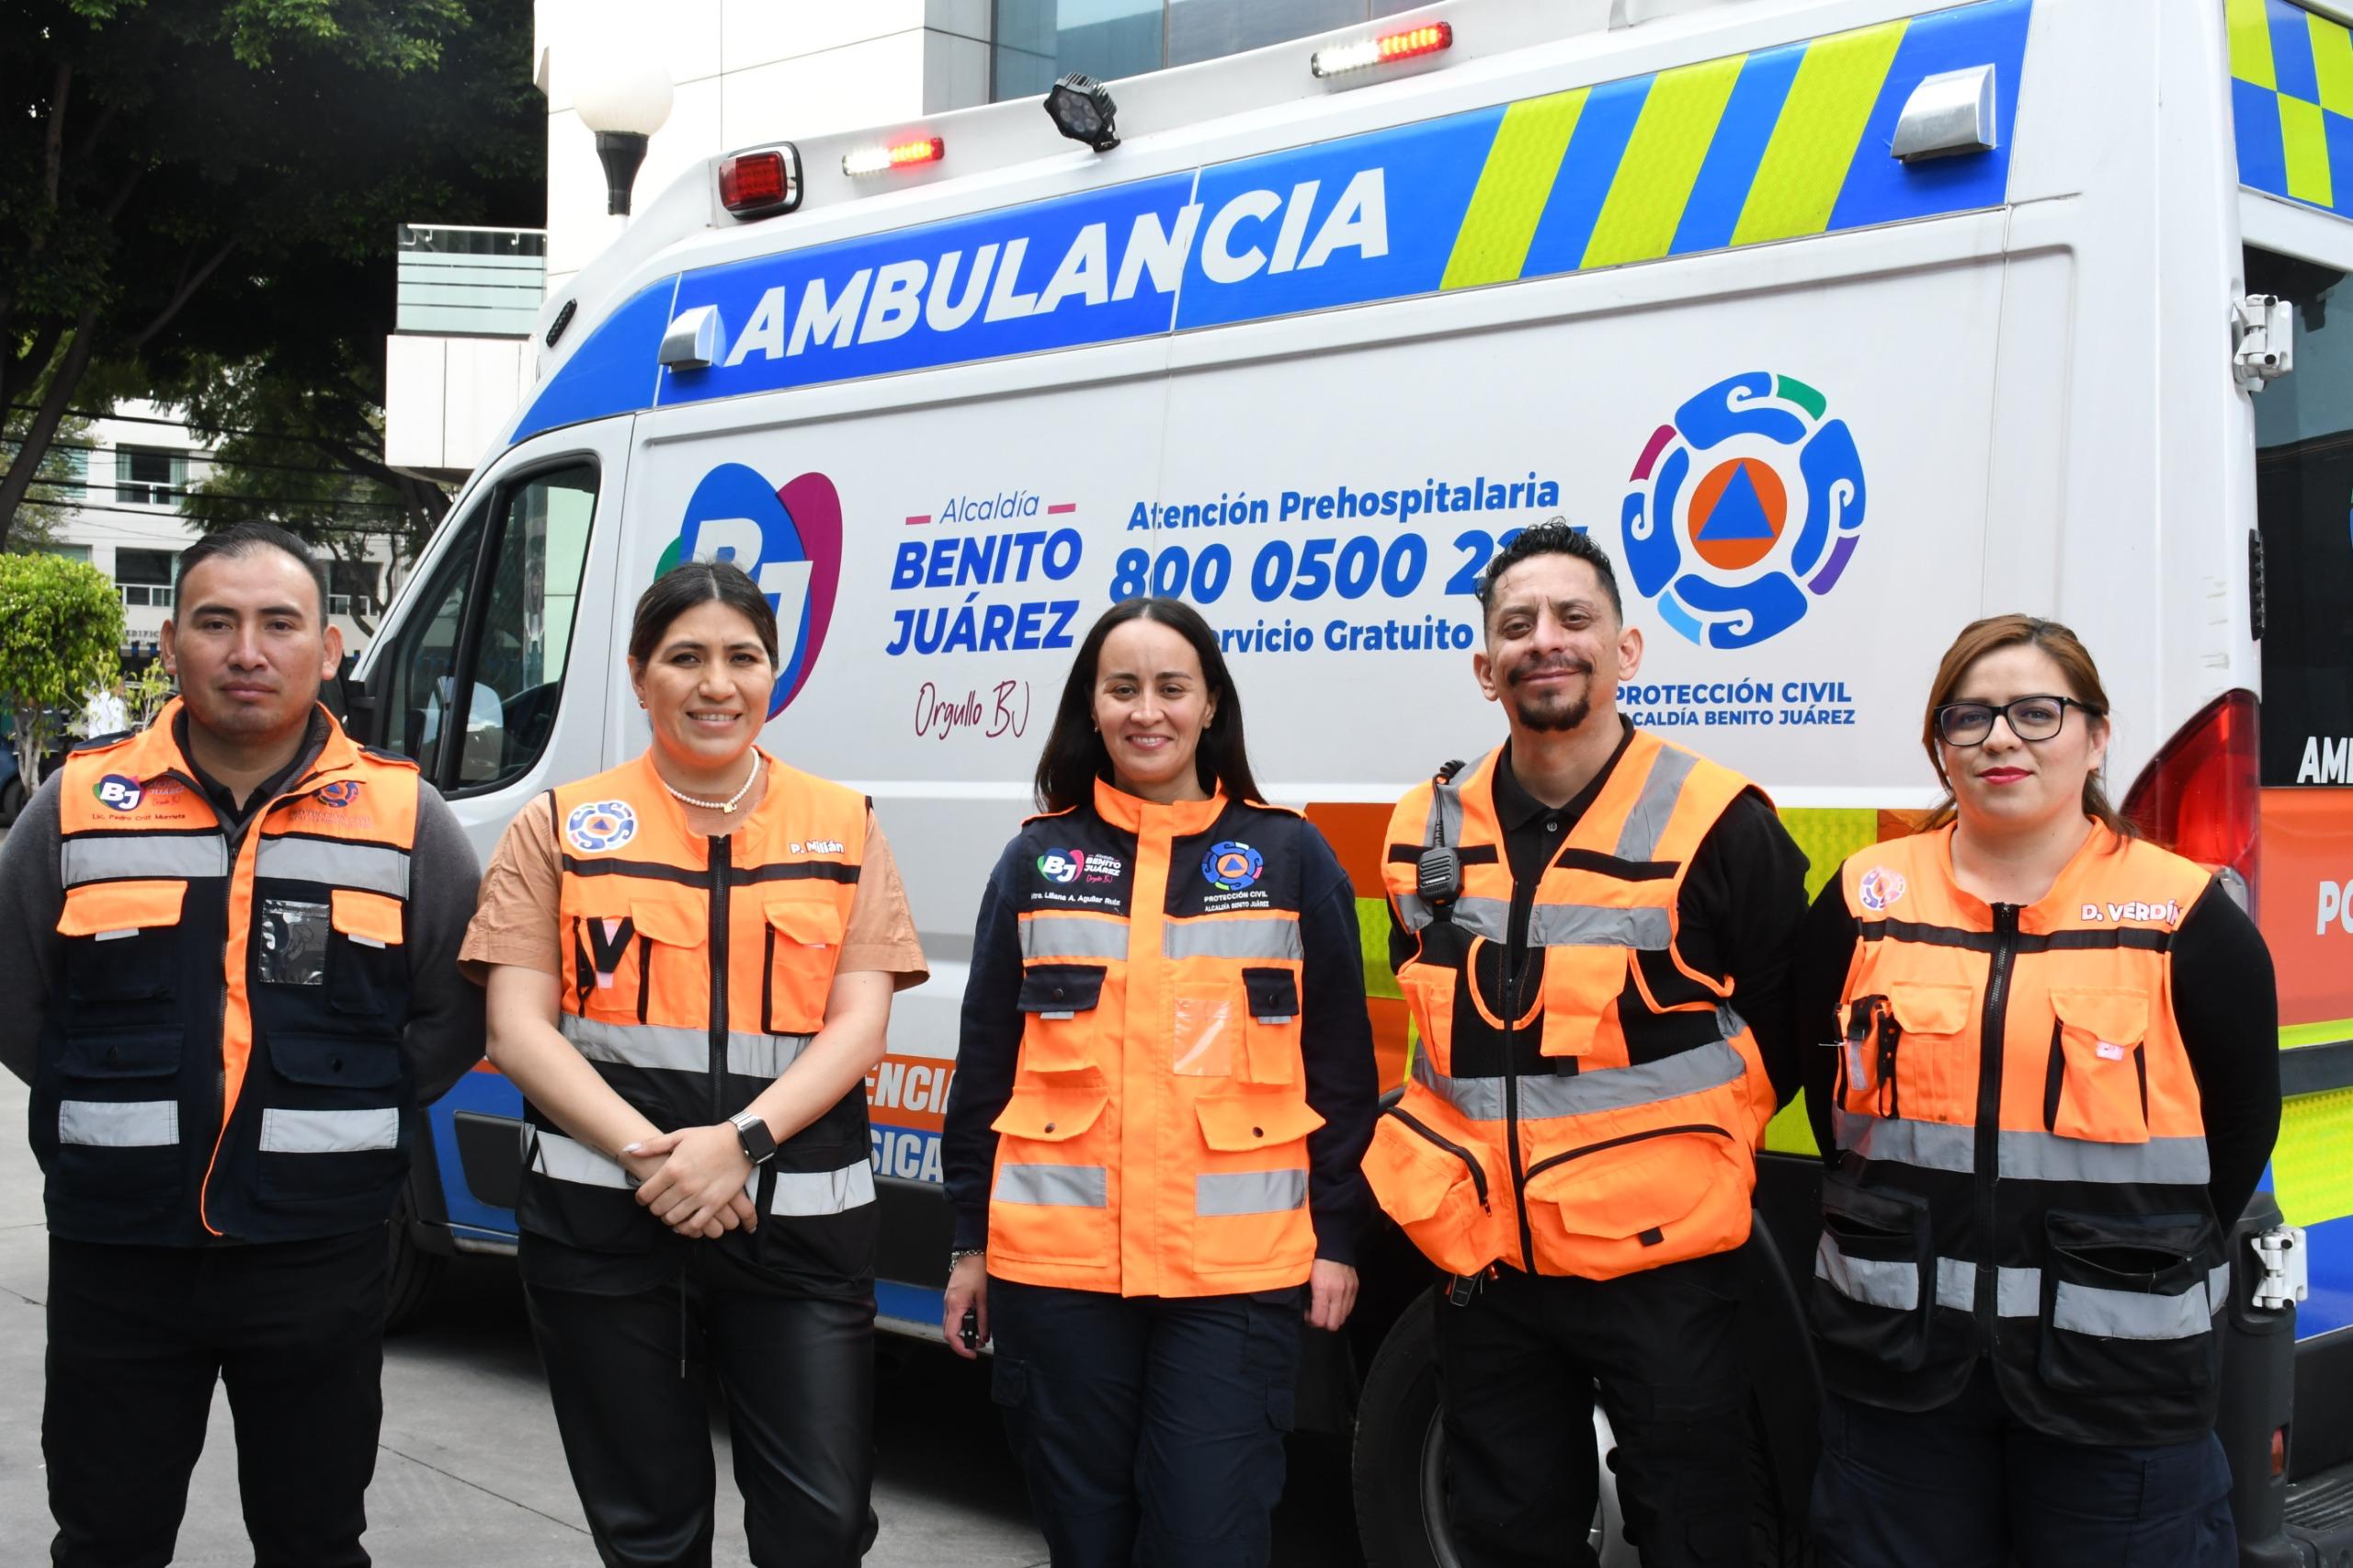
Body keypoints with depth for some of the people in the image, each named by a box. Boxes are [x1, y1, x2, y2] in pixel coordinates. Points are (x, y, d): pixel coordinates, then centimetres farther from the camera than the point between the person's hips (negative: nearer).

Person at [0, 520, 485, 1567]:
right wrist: (122, 1113, 4)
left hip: (319, 1257, 0)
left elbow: (458, 1010, 6)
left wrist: (338, 1117, 0)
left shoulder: (404, 816, 0)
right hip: (114, 1254, 1)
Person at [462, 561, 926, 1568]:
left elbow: (859, 1025, 0)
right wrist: (650, 1154, -16)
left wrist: (738, 1141, -16)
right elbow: (519, 1030, -2)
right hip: (602, 1215, 0)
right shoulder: (562, 829, 6)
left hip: (798, 1217, 0)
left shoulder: (843, 828, 8)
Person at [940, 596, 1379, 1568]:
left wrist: (1337, 1235, 1)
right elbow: (984, 1058, 10)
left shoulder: (1291, 856, 4)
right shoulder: (1039, 858, 8)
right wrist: (970, 1236, 8)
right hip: (1057, 1263, 2)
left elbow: (1339, 1065, 5)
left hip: (1236, 1267, -2)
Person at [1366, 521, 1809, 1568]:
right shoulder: (1428, 833, 4)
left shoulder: (1717, 824, -10)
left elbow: (1782, 1029, 0)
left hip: (1660, 1261, -4)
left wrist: (1680, 1146, 2)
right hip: (1483, 1262, 5)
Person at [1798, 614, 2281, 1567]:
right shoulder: (1865, 904, 3)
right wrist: (1889, 1229, 8)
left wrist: (2154, 1265, 3)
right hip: (1897, 1347, 2)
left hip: (2116, 1363, -2)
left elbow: (2241, 1123, 3)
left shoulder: (2186, 918, -3)